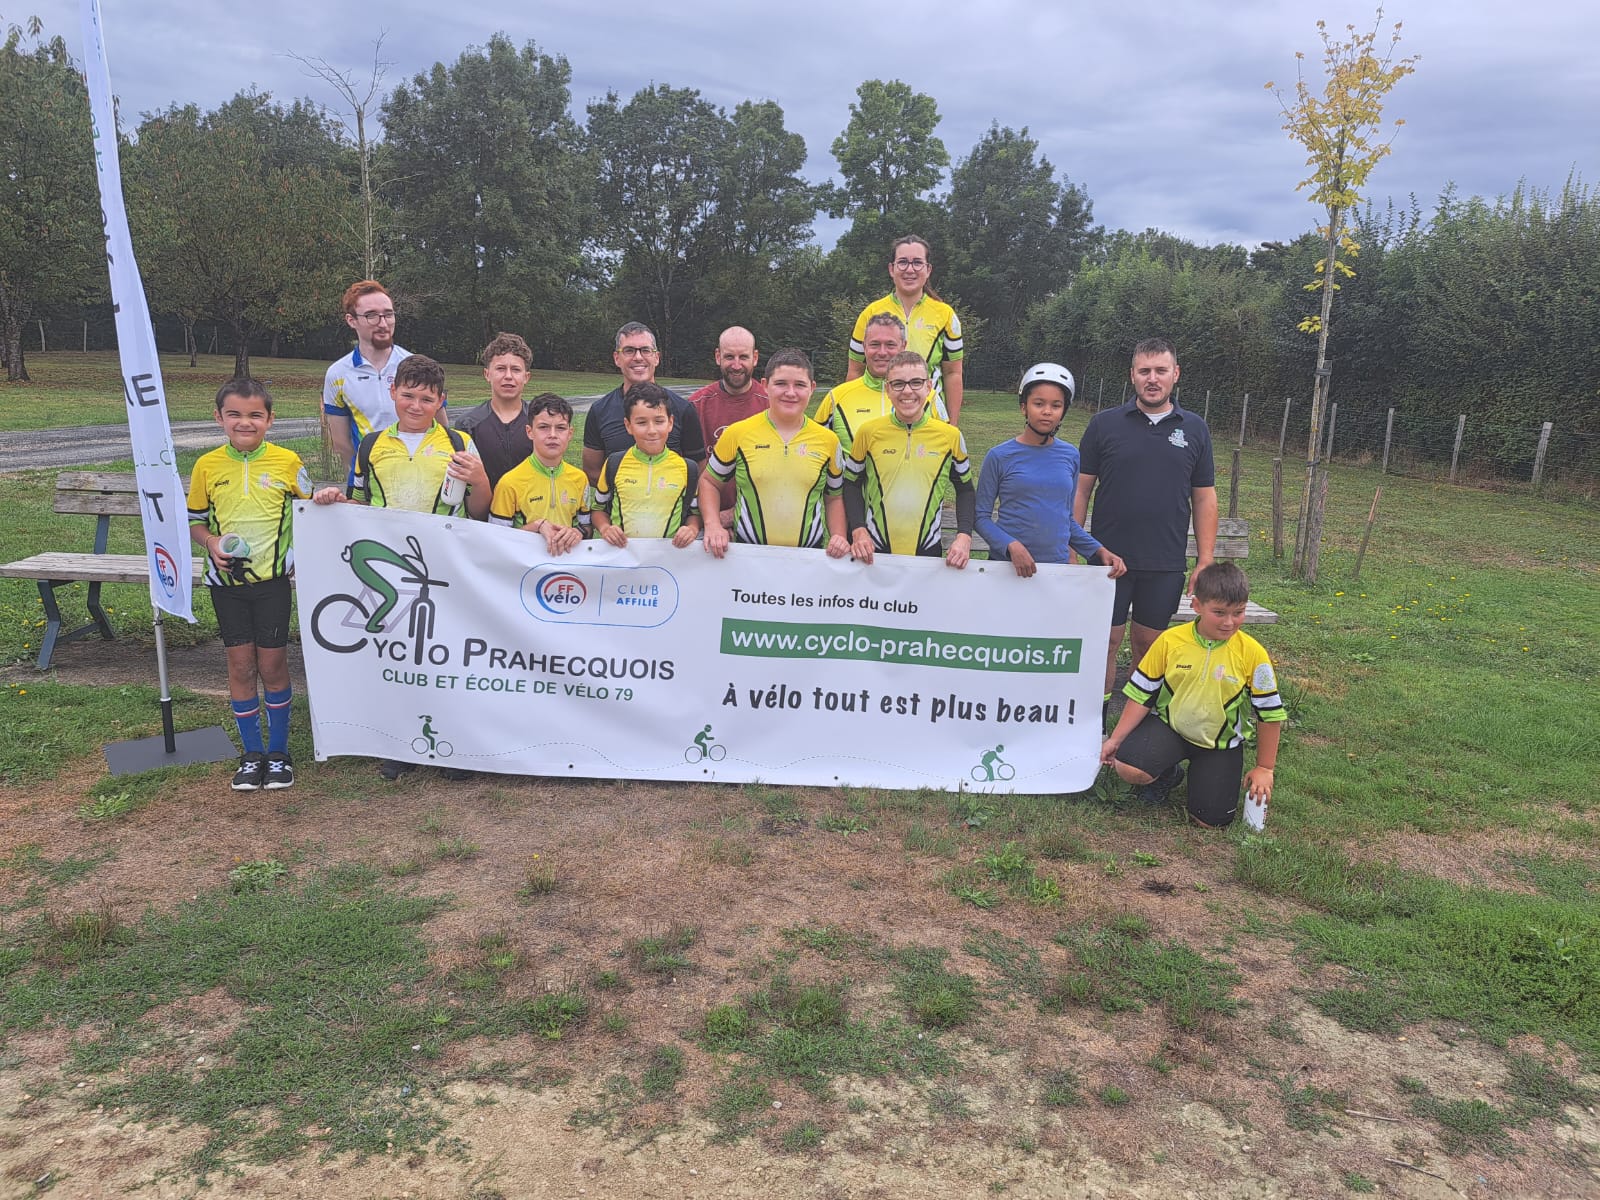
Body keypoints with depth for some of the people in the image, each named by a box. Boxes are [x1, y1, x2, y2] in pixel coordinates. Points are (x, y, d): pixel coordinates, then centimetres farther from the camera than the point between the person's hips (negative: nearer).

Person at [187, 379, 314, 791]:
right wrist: (211, 542, -10)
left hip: (272, 577, -1)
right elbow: (194, 521, 9)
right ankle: (251, 753, 20)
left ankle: (278, 752, 19)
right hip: (227, 580, 2)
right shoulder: (207, 466, 0)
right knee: (241, 665, 7)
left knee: (273, 664, 3)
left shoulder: (287, 462, -4)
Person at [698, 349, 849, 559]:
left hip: (812, 557, 2)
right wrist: (712, 525, -2)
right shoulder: (737, 434, 4)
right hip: (747, 555, -1)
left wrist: (839, 537, 4)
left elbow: (834, 498, 19)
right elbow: (709, 482, 13)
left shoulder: (828, 440, 10)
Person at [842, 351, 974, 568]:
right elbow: (852, 483, 6)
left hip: (928, 550, 0)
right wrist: (858, 531, -7)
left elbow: (965, 489, 9)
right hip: (874, 550, 0)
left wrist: (964, 537, -4)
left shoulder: (951, 436, -1)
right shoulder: (869, 432, -2)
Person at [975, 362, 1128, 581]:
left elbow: (1067, 518, 14)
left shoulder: (1070, 456, 6)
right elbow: (982, 517, -3)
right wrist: (1011, 545, -18)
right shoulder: (1000, 456, -4)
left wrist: (1098, 551, 3)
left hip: (1058, 565, 3)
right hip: (1008, 567, -2)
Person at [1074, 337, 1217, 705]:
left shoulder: (1195, 429, 6)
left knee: (1150, 646, 10)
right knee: (1105, 643, 2)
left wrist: (1205, 562, 2)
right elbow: (1081, 490, 2)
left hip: (1166, 564, 2)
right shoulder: (1104, 424, 1)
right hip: (1109, 558, -1)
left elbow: (1204, 499, 8)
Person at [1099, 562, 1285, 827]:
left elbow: (1269, 713, -4)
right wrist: (1116, 739, -5)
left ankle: (1202, 773, 23)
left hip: (1221, 743, 0)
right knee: (1127, 767, -26)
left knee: (1211, 819, -11)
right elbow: (1143, 694, -3)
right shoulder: (1170, 640, -12)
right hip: (1171, 727, 0)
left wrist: (1265, 768, 0)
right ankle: (1167, 774, 10)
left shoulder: (1252, 654, -14)